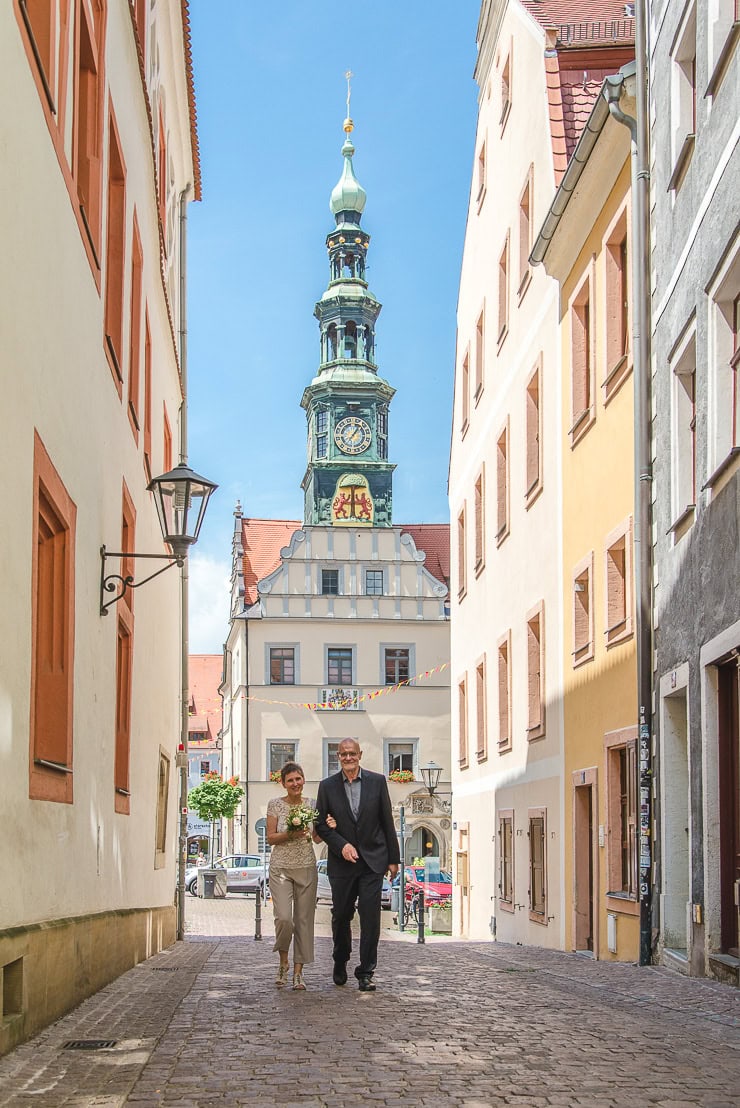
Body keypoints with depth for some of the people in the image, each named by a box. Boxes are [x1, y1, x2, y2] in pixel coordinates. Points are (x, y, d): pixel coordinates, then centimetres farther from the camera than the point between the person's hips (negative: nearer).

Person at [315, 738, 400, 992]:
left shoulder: (377, 781, 2)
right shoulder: (327, 786, 2)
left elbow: (387, 822, 4)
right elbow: (320, 824, 2)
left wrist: (393, 859, 3)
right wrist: (342, 845, -13)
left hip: (372, 860, -1)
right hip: (341, 863, 1)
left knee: (370, 917, -7)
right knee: (341, 916, 11)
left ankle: (365, 973, -1)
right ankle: (340, 963, 33)